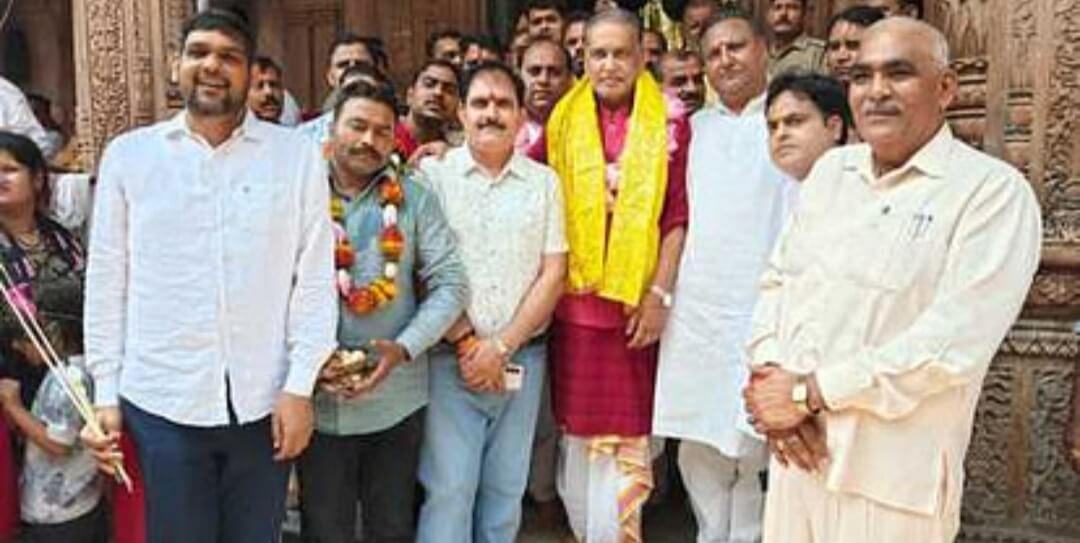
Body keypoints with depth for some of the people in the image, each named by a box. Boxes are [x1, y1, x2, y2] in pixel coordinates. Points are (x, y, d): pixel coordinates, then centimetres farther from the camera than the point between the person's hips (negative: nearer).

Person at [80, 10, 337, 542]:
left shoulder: (297, 154, 0)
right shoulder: (127, 154, 4)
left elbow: (315, 278, -2)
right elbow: (106, 283, 5)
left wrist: (300, 386, -6)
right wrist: (105, 394, 3)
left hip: (263, 400, 0)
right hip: (161, 401, 1)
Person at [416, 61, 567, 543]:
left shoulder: (544, 182, 7)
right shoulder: (434, 174, 1)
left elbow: (553, 273, 2)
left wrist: (501, 347, -6)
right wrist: (467, 343, -7)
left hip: (523, 359, 3)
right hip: (451, 359, -2)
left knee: (506, 489, 11)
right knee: (448, 489, -2)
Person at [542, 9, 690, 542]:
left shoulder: (669, 122, -1)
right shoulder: (563, 120, 6)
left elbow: (676, 215, -3)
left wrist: (660, 293, -8)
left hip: (635, 300, -2)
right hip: (574, 300, 2)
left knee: (626, 429, 4)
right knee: (577, 425, 12)